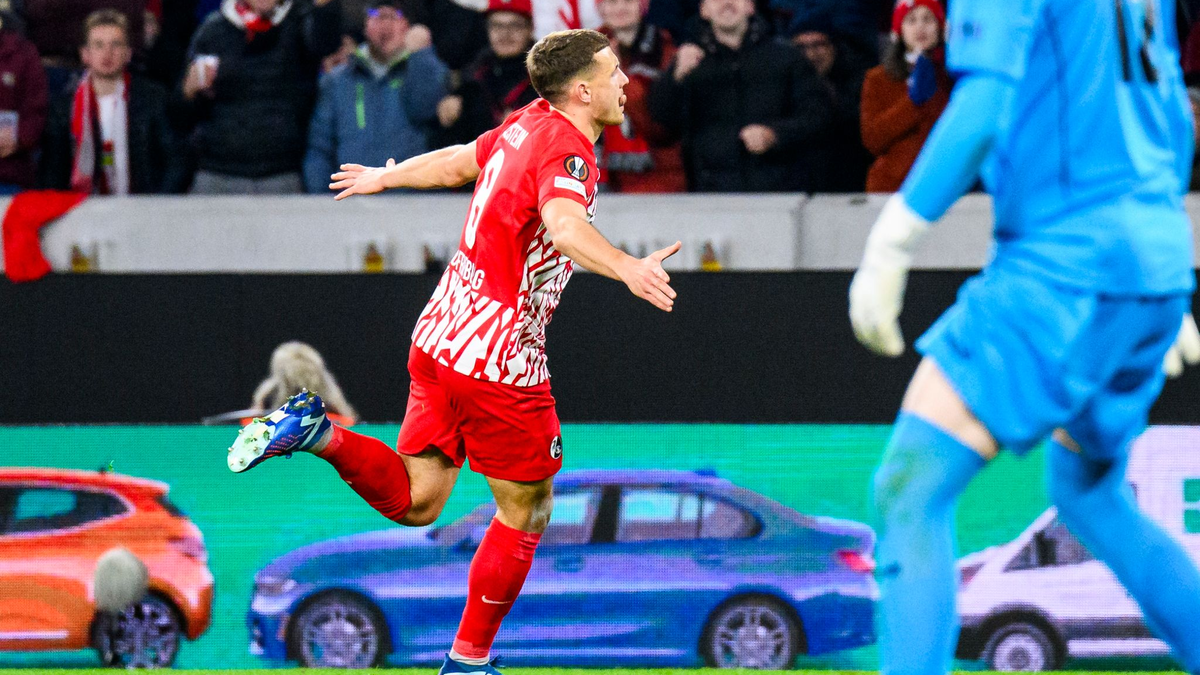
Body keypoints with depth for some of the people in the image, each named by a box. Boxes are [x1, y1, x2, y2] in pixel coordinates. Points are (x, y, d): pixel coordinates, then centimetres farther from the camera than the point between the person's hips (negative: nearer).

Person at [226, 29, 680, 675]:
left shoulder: (526, 125, 8)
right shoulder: (567, 149, -18)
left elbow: (454, 161, 27)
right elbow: (563, 223, -40)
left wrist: (385, 177, 47)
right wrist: (626, 268, -59)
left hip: (440, 337, 8)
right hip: (499, 359, -8)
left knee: (413, 502, 14)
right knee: (526, 509, 9)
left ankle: (316, 432, -6)